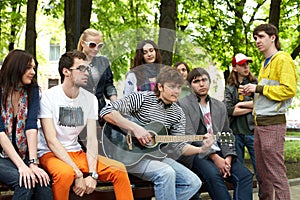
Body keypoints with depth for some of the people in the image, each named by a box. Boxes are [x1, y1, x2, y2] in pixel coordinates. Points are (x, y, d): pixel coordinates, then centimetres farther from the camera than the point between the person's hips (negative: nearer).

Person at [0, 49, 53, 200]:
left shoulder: (32, 90, 3)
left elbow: (32, 127, -9)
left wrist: (33, 163, -21)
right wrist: (21, 166, -25)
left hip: (23, 155, 3)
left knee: (43, 181, -26)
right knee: (25, 181, -29)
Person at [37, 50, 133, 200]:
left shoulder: (90, 99, 4)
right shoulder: (48, 96, -11)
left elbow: (91, 139, -2)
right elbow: (51, 140, -18)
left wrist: (92, 174, -18)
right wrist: (78, 174, -24)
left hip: (76, 153, 5)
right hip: (50, 154, -5)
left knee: (119, 169, -12)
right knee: (66, 173, -37)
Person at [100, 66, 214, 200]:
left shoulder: (177, 113, 7)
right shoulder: (142, 98, -10)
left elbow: (179, 146, 6)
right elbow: (106, 112, -19)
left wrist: (201, 149, -13)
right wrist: (135, 128, -26)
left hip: (156, 155, 7)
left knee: (194, 183, -8)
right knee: (167, 173, -33)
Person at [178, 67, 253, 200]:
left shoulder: (220, 106, 21)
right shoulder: (183, 104, 3)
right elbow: (189, 137, -7)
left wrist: (228, 157, -5)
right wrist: (214, 157, -16)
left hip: (219, 152, 5)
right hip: (195, 153, -5)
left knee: (245, 175, -19)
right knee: (213, 175, -35)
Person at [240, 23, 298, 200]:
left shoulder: (282, 59, -7)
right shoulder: (265, 63, 21)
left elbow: (289, 90, -16)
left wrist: (259, 88, -12)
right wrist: (252, 92, 10)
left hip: (273, 123, -9)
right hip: (260, 122, 9)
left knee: (276, 173, -9)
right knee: (262, 173, 13)